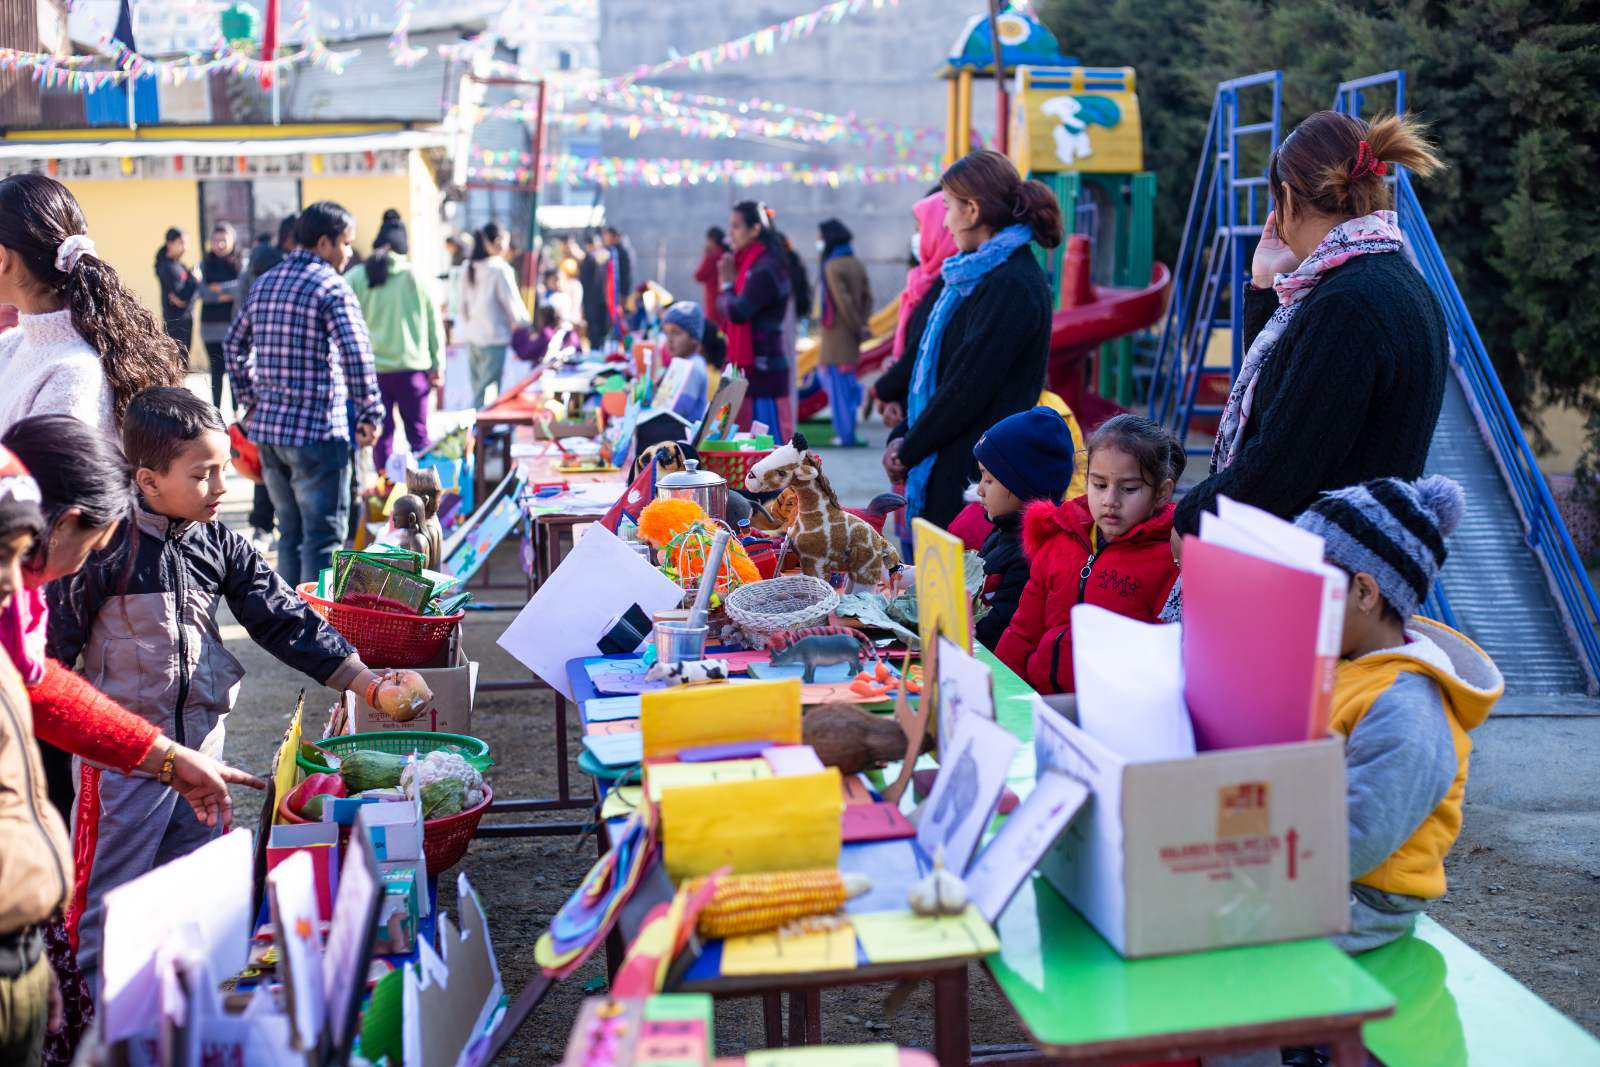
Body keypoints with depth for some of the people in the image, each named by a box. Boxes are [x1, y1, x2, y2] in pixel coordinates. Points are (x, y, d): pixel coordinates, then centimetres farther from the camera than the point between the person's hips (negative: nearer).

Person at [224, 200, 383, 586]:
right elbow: (356, 355, -20)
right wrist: (370, 413, -10)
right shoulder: (331, 287, -11)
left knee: (290, 534, 18)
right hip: (318, 430, -8)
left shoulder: (265, 284, 12)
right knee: (323, 536, -2)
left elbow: (236, 344, 21)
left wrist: (250, 403, 25)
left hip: (268, 426, 8)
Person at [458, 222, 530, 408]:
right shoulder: (500, 269, -13)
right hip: (494, 338, -7)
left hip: (474, 338, 7)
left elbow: (463, 305, 13)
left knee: (477, 390, 14)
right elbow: (512, 304, -9)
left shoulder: (470, 270, 8)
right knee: (487, 394, -6)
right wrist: (525, 323, 7)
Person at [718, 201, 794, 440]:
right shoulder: (749, 264, 13)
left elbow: (737, 312, -24)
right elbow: (726, 308, 16)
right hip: (747, 367, 10)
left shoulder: (765, 270, -16)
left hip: (762, 369, -10)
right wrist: (728, 285, -2)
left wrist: (727, 285, -7)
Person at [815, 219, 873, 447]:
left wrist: (858, 328, -12)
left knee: (839, 384, -3)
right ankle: (848, 431, 17)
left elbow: (843, 302, -20)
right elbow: (867, 297, 7)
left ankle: (845, 433, -3)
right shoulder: (856, 264, 11)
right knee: (848, 382, 16)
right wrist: (861, 325, 1)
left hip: (837, 335, -8)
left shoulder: (832, 267, -15)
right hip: (851, 338, 8)